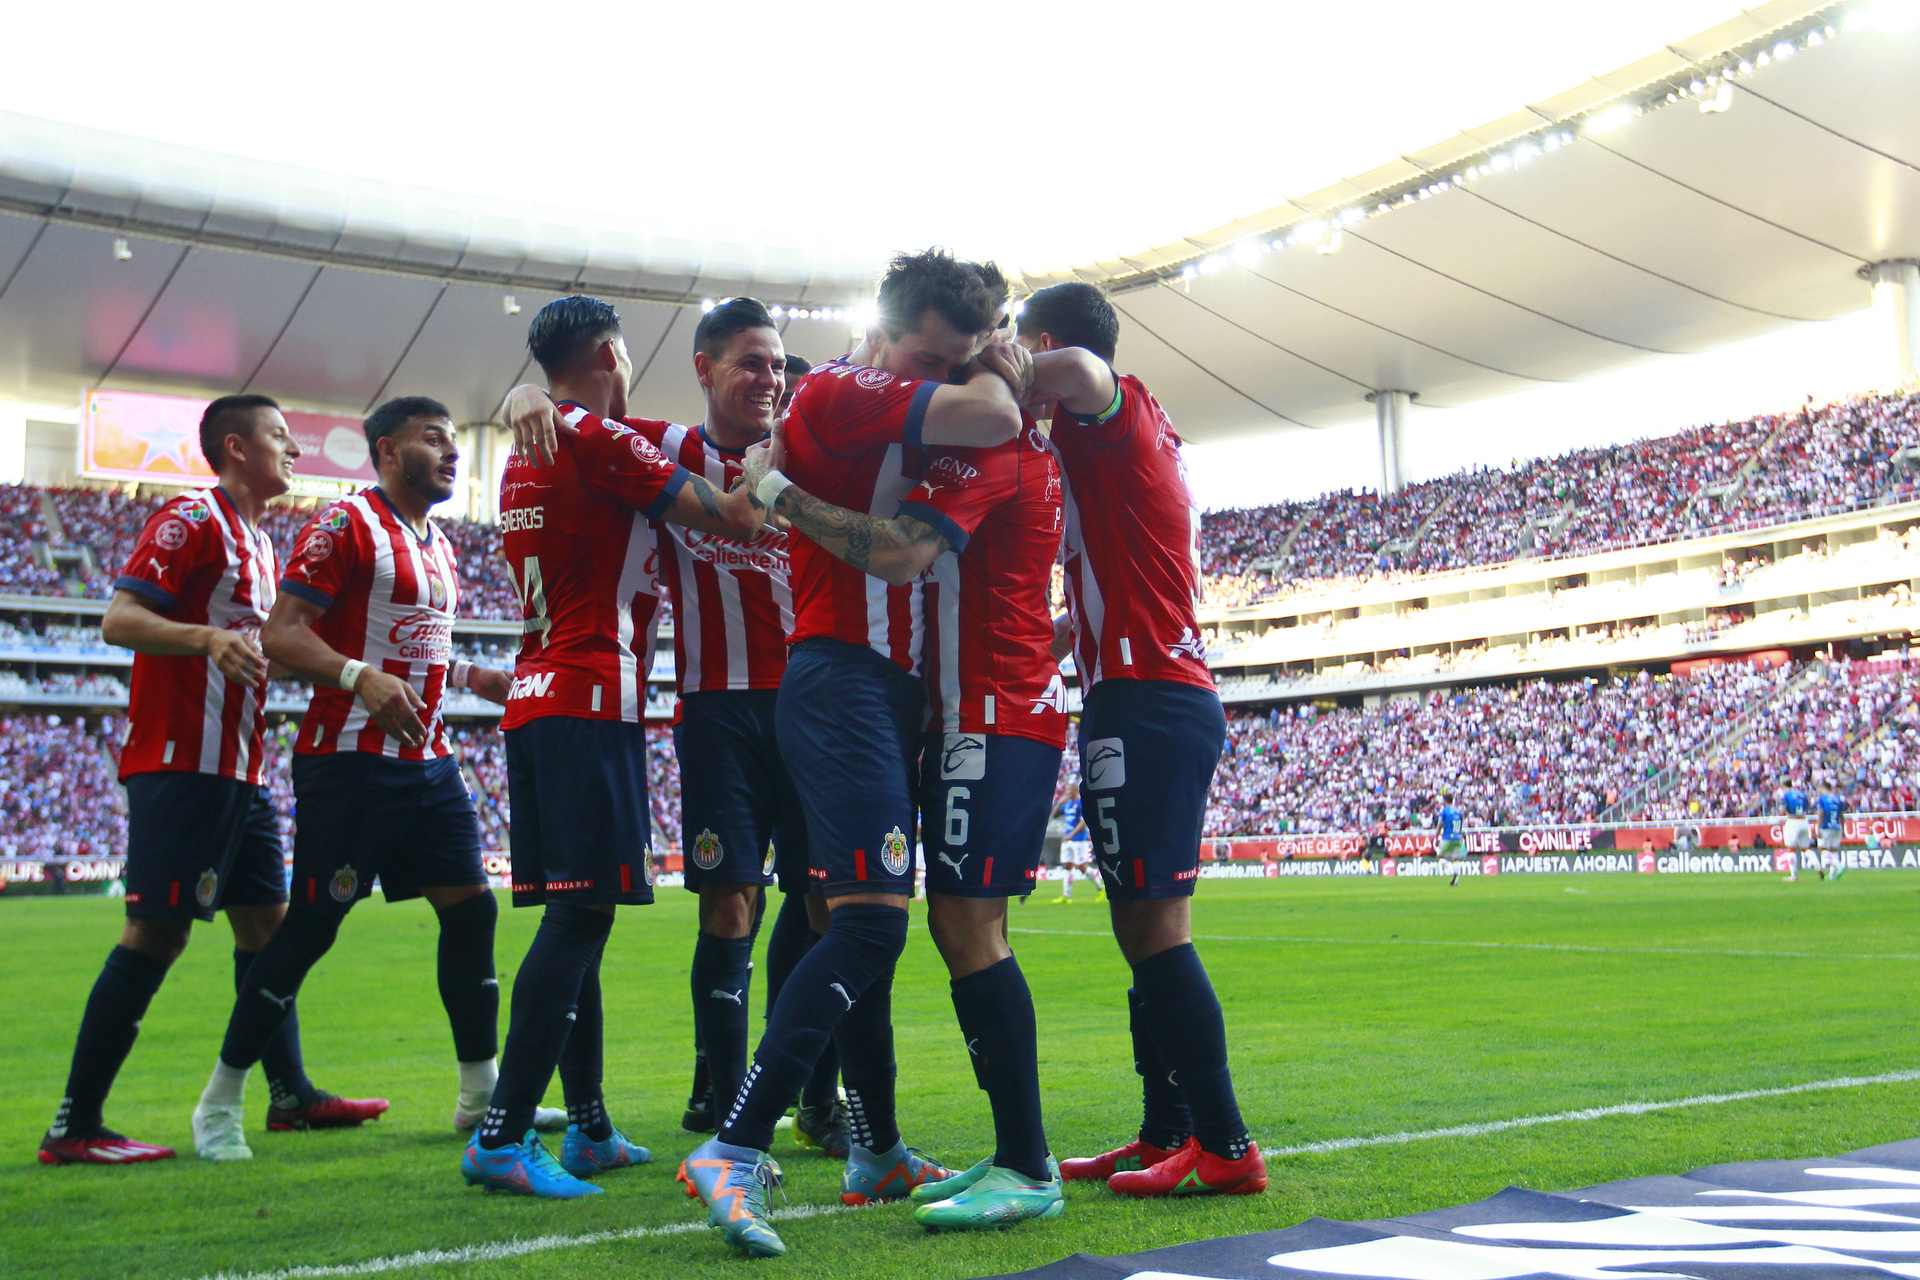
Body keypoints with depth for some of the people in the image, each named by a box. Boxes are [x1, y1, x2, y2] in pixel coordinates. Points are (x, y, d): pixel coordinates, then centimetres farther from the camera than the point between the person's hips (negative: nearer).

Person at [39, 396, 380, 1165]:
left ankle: (291, 1094, 21)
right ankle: (74, 1127, -3)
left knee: (265, 922, 12)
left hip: (238, 770, 10)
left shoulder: (260, 544, 20)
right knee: (155, 934, -9)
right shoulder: (193, 520, -9)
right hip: (181, 763, -10)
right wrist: (208, 639, -32)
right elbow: (118, 620, -17)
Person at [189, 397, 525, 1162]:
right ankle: (219, 1104, 9)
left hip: (427, 763, 8)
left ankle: (481, 1093, 14)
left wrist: (477, 680, 14)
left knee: (470, 909, 4)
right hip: (350, 762, -8)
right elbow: (281, 636, -16)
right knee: (312, 925, -5)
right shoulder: (345, 525, -9)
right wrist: (361, 677, -32)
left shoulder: (439, 547, 18)